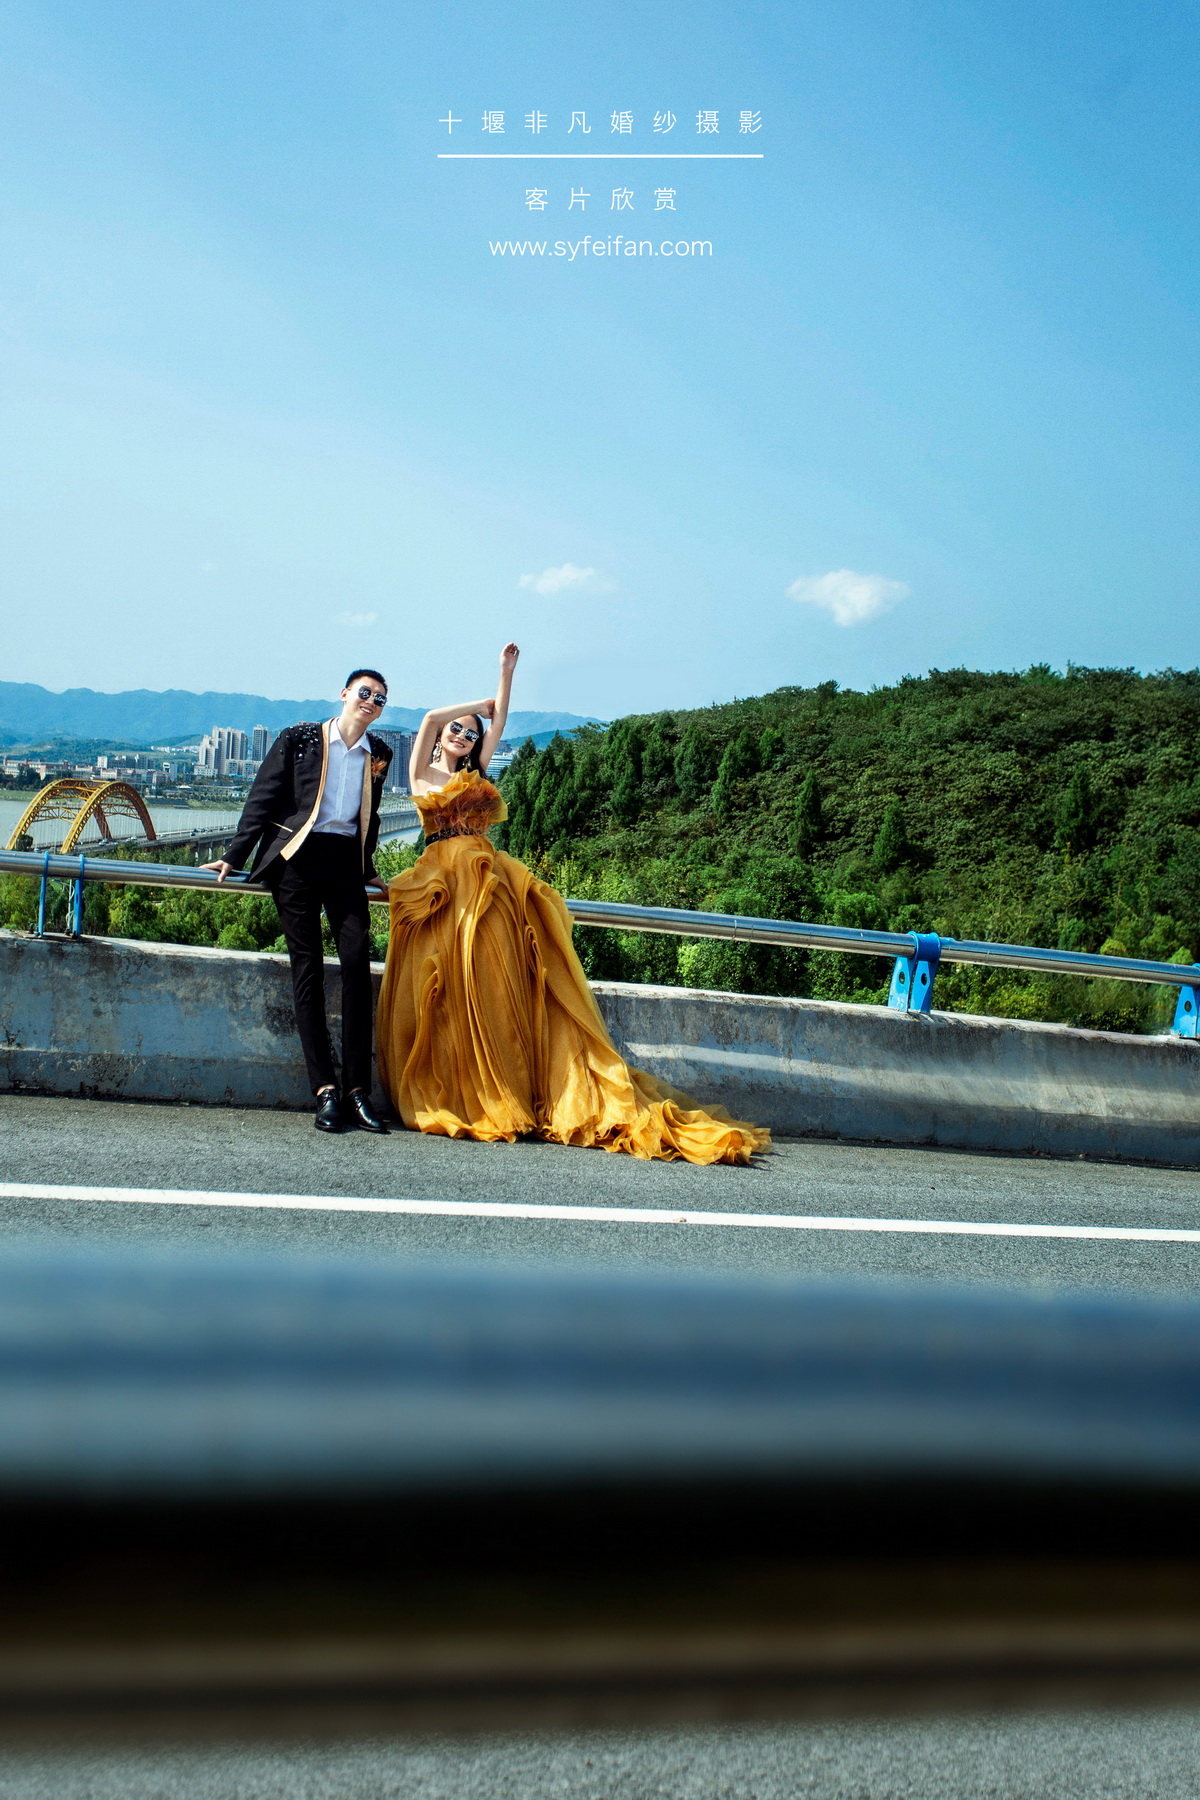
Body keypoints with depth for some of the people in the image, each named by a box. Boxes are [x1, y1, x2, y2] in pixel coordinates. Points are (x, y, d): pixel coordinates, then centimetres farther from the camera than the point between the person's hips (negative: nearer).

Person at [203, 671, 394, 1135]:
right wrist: (234, 857, 4)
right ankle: (326, 1091, -9)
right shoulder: (299, 739, 5)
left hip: (346, 862, 2)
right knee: (308, 967, -7)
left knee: (358, 960, -14)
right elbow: (262, 799, 6)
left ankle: (357, 1090, -13)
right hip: (298, 857, -2)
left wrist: (368, 871, 28)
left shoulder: (377, 755, 15)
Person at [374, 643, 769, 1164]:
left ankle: (498, 1101, -7)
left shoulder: (475, 774, 19)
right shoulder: (422, 774, 13)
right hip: (439, 886, -1)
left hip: (487, 883, 2)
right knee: (445, 995, -5)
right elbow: (429, 719, 3)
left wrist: (506, 672, 16)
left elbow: (499, 722, 15)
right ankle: (454, 1099, -5)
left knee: (488, 985, -5)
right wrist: (477, 704, 15)